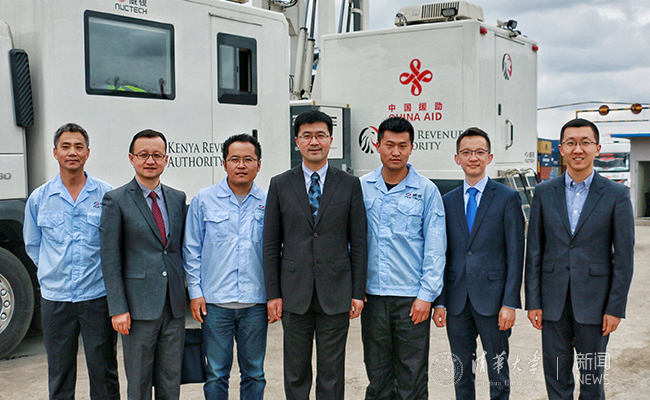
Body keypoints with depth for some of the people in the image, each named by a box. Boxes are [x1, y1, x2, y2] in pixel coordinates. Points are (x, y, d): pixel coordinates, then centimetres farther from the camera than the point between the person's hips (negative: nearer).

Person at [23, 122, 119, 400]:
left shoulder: (107, 195, -2)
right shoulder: (39, 198, 4)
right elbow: (32, 245, 16)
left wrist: (103, 272, 3)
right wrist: (54, 272, 11)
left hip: (98, 296, -1)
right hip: (55, 297, 2)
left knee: (104, 372, 6)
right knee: (60, 376, 11)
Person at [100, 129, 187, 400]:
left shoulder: (178, 199, 10)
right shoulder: (116, 200, -3)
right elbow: (110, 259, -6)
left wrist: (191, 294, 7)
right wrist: (118, 308, -11)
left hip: (174, 305, 4)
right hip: (139, 305, -4)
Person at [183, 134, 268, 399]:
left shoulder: (268, 203, 4)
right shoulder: (204, 200, 2)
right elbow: (192, 250, 4)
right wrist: (195, 292, -2)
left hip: (255, 302, 1)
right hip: (215, 302, -1)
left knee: (254, 373, 11)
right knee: (216, 373, 6)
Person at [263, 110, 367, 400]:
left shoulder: (349, 185, 4)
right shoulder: (280, 185, 5)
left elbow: (358, 242, 3)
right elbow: (271, 244, 4)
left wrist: (358, 293, -1)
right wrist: (273, 294, -1)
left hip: (336, 294, 0)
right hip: (294, 294, 1)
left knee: (332, 374, 7)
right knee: (295, 373, 10)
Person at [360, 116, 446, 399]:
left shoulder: (426, 190, -1)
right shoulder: (362, 188, 5)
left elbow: (435, 248, -1)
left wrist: (426, 295, -7)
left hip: (412, 297, -2)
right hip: (373, 294, 2)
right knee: (378, 377, 11)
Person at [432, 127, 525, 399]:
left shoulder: (508, 198, 0)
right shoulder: (448, 201, 10)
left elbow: (515, 254, -4)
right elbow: (442, 255, 10)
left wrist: (510, 303, -10)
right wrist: (439, 302, 4)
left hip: (492, 301, -3)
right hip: (457, 302, 3)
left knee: (498, 373, 6)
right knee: (461, 372, 12)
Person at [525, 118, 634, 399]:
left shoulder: (616, 195, -2)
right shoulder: (544, 193, 4)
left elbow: (624, 256, -3)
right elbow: (534, 251, 4)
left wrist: (616, 308, -7)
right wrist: (533, 302, 0)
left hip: (593, 301, -2)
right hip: (553, 302, 2)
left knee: (593, 376, 8)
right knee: (556, 376, 9)